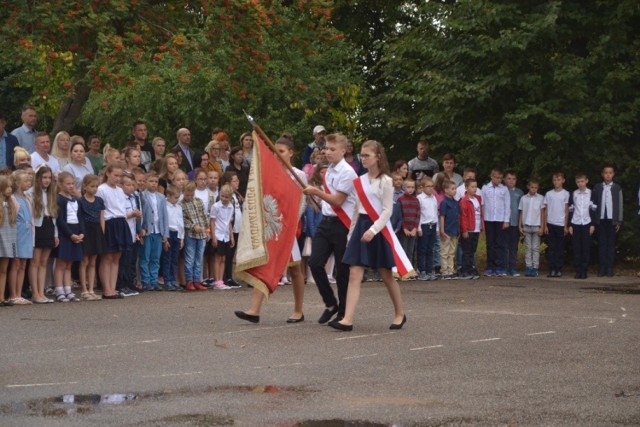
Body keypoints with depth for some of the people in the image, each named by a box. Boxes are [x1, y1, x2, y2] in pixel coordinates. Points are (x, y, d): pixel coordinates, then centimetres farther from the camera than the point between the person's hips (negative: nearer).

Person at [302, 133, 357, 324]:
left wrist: (316, 192, -17)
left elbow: (338, 201, -14)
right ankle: (330, 304, 12)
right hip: (326, 222, 7)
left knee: (342, 270, 0)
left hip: (341, 224, -7)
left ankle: (343, 312, 11)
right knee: (315, 263, -4)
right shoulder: (329, 171, 13)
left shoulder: (347, 172, -11)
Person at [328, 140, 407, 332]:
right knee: (354, 275, -6)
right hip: (360, 227, 5)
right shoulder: (360, 181, 11)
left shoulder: (385, 181, -6)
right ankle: (347, 320, -13)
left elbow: (387, 210, -11)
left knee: (386, 276, 6)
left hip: (378, 231, -5)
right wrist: (351, 233, 16)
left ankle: (399, 314, 24)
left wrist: (373, 230, -21)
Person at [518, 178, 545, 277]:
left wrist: (542, 227, -4)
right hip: (526, 226, 2)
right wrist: (520, 226, 3)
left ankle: (535, 268, 0)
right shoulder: (524, 198, 6)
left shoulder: (541, 198, 2)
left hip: (536, 226, -2)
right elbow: (521, 213, 9)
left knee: (535, 248, 0)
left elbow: (542, 213, 2)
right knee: (528, 248, 4)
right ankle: (528, 267, 5)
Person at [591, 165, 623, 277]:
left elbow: (619, 205, 4)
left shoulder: (617, 188, 5)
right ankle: (602, 267, 4)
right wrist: (594, 220, 1)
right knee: (602, 243, 1)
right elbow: (594, 203, 7)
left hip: (612, 220, -1)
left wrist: (619, 221, -1)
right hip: (600, 219, 1)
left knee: (611, 244, 0)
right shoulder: (597, 187, 7)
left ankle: (610, 268, 1)